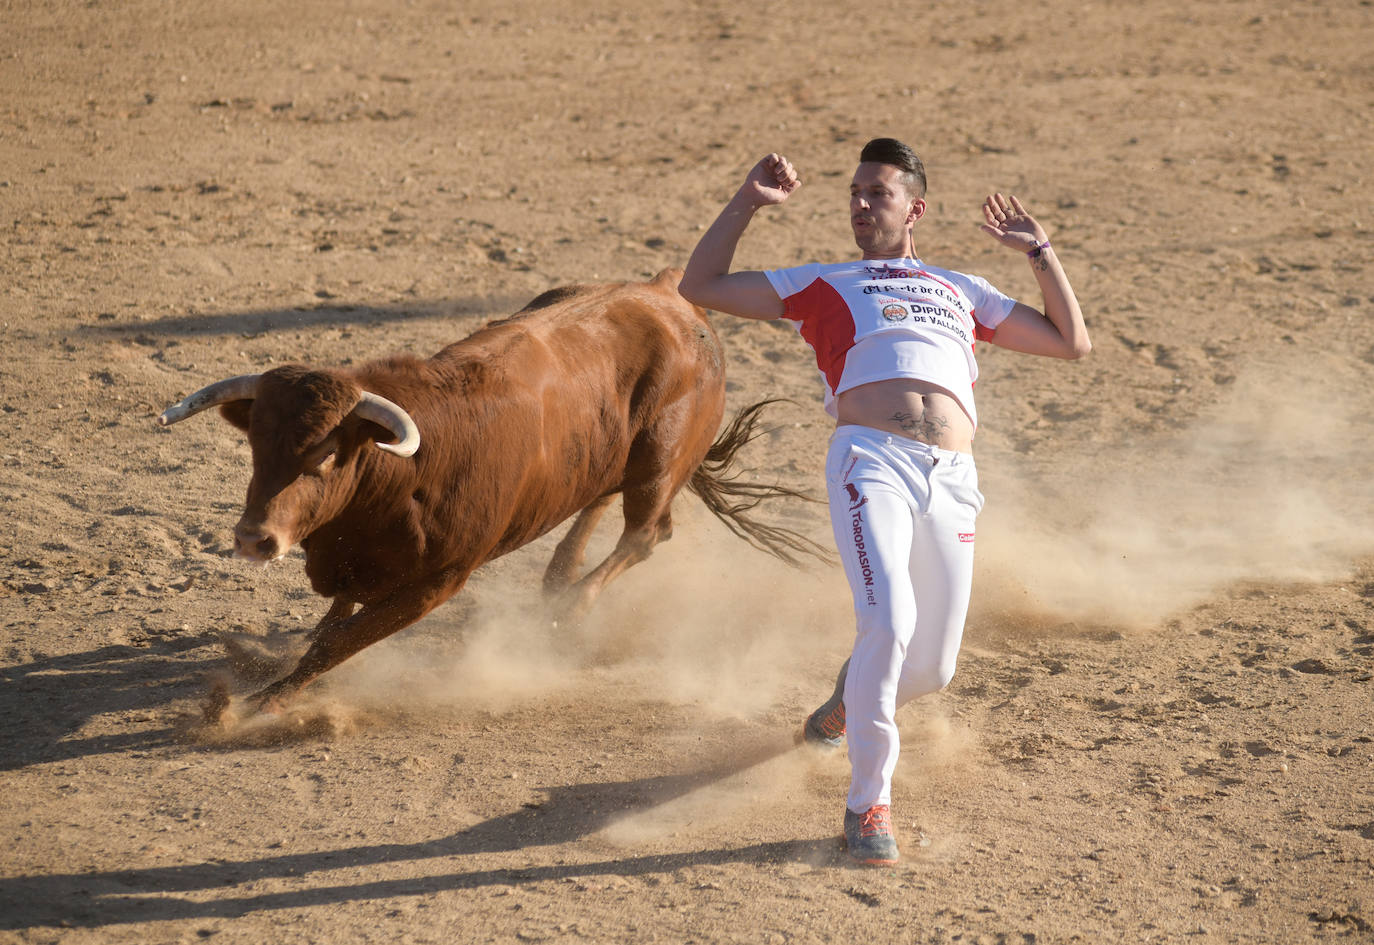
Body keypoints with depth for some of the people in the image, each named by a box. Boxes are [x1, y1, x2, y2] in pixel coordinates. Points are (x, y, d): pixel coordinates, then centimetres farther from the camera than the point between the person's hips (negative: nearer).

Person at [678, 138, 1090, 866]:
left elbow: (1071, 342, 34)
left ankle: (853, 698, 39)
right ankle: (868, 803, -10)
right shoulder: (824, 285, 25)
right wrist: (748, 201, 20)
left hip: (951, 480, 3)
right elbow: (700, 287, 23)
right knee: (888, 622, -25)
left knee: (931, 668, 3)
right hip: (871, 461, -3)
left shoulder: (963, 292, 32)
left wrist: (1038, 252, 29)